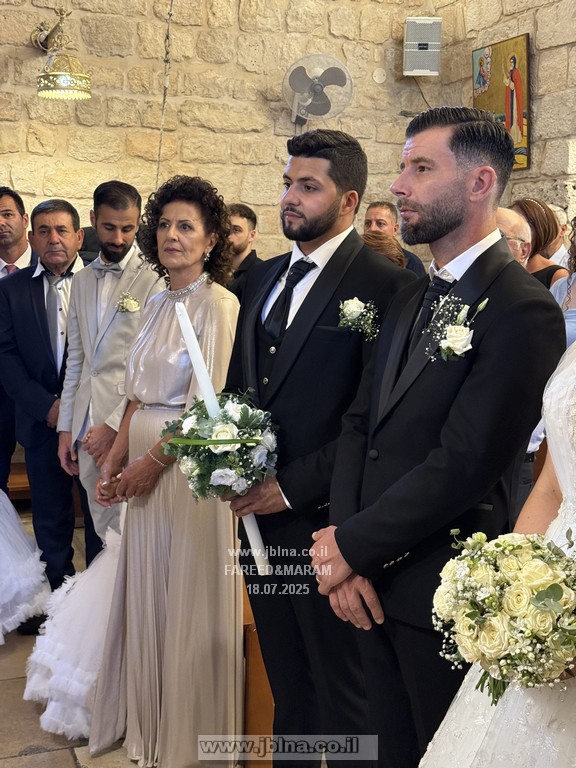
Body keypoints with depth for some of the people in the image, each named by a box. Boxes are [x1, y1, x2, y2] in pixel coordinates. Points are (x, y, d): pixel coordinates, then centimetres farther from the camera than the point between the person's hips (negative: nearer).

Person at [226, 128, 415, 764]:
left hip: (325, 517, -7)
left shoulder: (384, 286, -13)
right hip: (261, 513, 7)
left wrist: (292, 487, -16)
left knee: (342, 690, 10)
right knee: (287, 684, 22)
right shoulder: (263, 278, 11)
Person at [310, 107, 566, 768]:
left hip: (443, 592, -7)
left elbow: (461, 465, -22)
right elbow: (358, 424, 5)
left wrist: (351, 546, -13)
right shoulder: (410, 302, 10)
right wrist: (345, 557, -7)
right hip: (372, 586, 7)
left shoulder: (523, 310, -17)